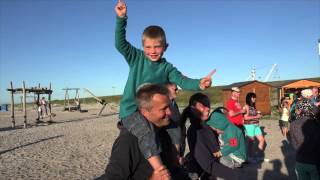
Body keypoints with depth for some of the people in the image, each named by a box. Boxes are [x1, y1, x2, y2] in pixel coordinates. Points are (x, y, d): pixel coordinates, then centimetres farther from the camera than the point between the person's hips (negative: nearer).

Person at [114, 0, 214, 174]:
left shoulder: (167, 67, 2)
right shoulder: (136, 58, -1)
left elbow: (182, 81, -12)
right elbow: (120, 43, -12)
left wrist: (199, 84, -34)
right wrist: (121, 18, -26)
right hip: (131, 110, -4)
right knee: (147, 133, -29)